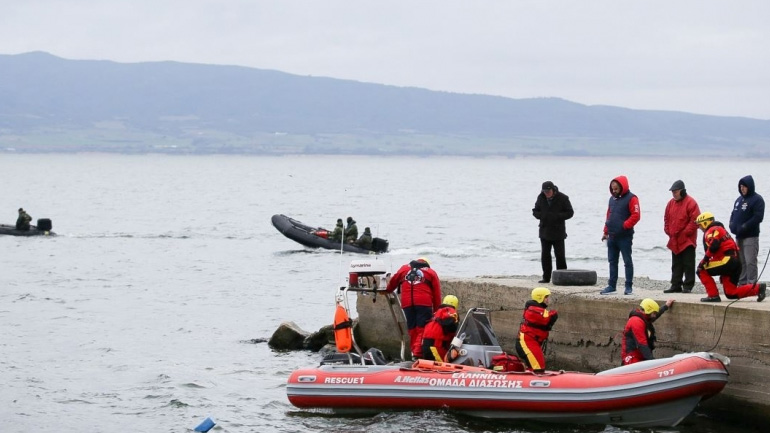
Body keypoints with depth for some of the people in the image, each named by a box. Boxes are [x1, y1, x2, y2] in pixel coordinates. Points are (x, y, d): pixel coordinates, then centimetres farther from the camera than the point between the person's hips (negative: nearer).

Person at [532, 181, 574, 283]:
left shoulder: (562, 198, -9)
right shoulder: (541, 198, 2)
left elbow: (570, 212, -5)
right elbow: (535, 211, 10)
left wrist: (557, 216, -19)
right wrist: (541, 215, -13)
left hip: (558, 232, -4)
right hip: (544, 231, 4)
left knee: (559, 255, -2)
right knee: (545, 255, 6)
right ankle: (546, 277, 14)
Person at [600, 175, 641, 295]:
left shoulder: (631, 198, -8)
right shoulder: (612, 199, 15)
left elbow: (636, 216, -15)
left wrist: (624, 226, -19)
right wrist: (606, 231, 16)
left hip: (625, 236, -7)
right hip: (612, 236, 7)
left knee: (627, 261, -1)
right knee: (612, 261, 10)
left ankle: (629, 286, 2)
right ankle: (611, 285, 16)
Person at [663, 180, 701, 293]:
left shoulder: (691, 203, -10)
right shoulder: (671, 203, 11)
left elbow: (695, 220, -14)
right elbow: (666, 219, 18)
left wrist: (686, 232, -15)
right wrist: (668, 231, 5)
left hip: (687, 240, -7)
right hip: (674, 241, 7)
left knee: (688, 264, -2)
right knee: (676, 265, 11)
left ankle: (688, 286, 0)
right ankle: (676, 285, 15)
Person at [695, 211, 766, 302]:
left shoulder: (712, 231, -4)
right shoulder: (719, 229, 29)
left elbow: (713, 246, -23)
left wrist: (704, 260, -14)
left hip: (727, 261, -10)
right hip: (736, 262, 10)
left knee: (702, 271, 0)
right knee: (731, 293, 10)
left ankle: (713, 295, -4)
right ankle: (757, 288, 3)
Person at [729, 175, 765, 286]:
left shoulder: (757, 200, -8)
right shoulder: (739, 199, 16)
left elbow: (758, 217, -16)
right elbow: (734, 214, 23)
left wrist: (744, 227, -19)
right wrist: (732, 225, 3)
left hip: (751, 236, -8)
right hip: (739, 236, 8)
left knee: (750, 262, -11)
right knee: (741, 261, 11)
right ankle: (742, 283, 16)